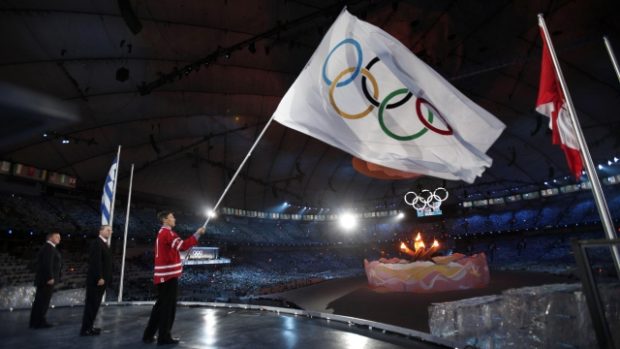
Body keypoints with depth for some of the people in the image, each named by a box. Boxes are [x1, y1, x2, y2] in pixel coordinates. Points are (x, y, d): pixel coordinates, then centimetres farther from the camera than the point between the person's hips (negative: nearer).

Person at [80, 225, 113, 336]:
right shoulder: (97, 243, -13)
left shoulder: (104, 244, 17)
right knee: (91, 304, -3)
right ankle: (85, 329, 3)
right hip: (96, 280, -9)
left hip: (101, 279, 9)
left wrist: (106, 278, 14)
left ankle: (88, 327, 23)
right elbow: (96, 262, -21)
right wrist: (99, 277, -23)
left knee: (94, 305, 15)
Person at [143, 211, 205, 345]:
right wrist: (197, 234, -25)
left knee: (161, 305, 17)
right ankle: (164, 336, 7)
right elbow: (183, 245, -27)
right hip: (169, 274, -10)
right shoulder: (167, 233, -15)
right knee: (168, 306, -1)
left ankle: (149, 335, 24)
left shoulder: (162, 233, 18)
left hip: (163, 275, 10)